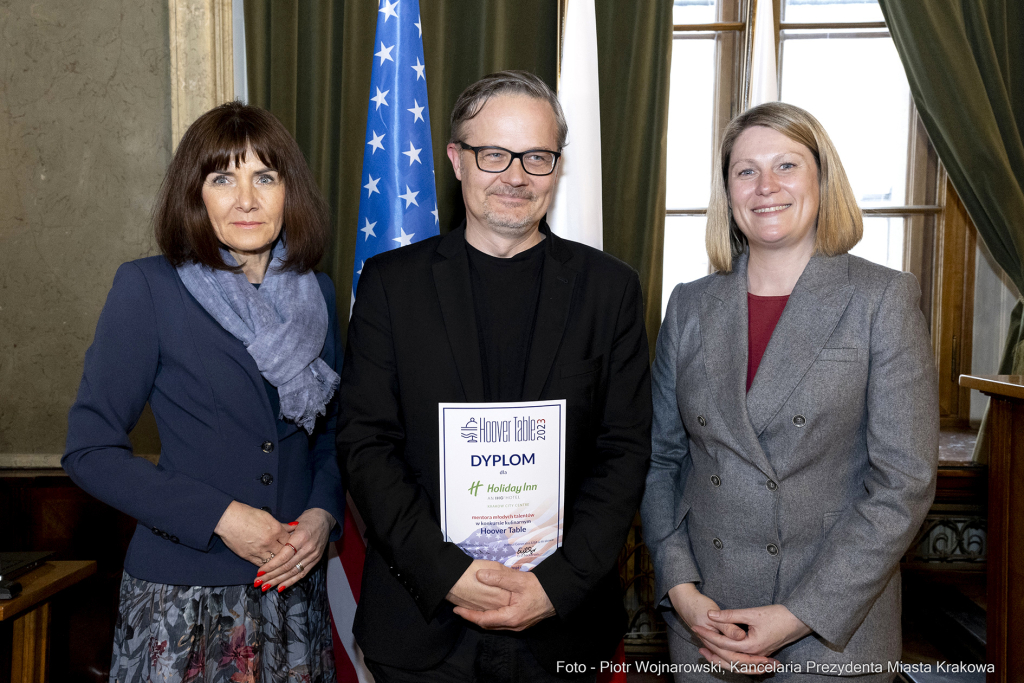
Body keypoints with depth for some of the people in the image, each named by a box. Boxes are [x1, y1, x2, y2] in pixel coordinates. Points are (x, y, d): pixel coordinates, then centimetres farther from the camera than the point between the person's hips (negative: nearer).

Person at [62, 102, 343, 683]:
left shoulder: (316, 292, 4)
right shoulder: (147, 288, -7)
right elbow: (91, 449, -8)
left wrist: (323, 514, -6)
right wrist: (221, 516, -15)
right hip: (183, 596, -3)